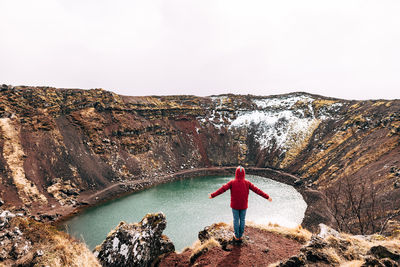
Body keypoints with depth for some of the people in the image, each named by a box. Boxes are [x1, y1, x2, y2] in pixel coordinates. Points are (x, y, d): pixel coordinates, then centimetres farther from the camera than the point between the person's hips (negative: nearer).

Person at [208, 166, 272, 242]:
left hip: (235, 205, -1)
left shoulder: (232, 182, -15)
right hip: (244, 206, 1)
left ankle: (237, 236, 25)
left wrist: (213, 195, -18)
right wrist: (267, 197, -5)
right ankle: (240, 236, 27)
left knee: (236, 220, 13)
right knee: (242, 220, 16)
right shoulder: (247, 183, -11)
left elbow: (223, 189, -20)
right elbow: (257, 190, -10)